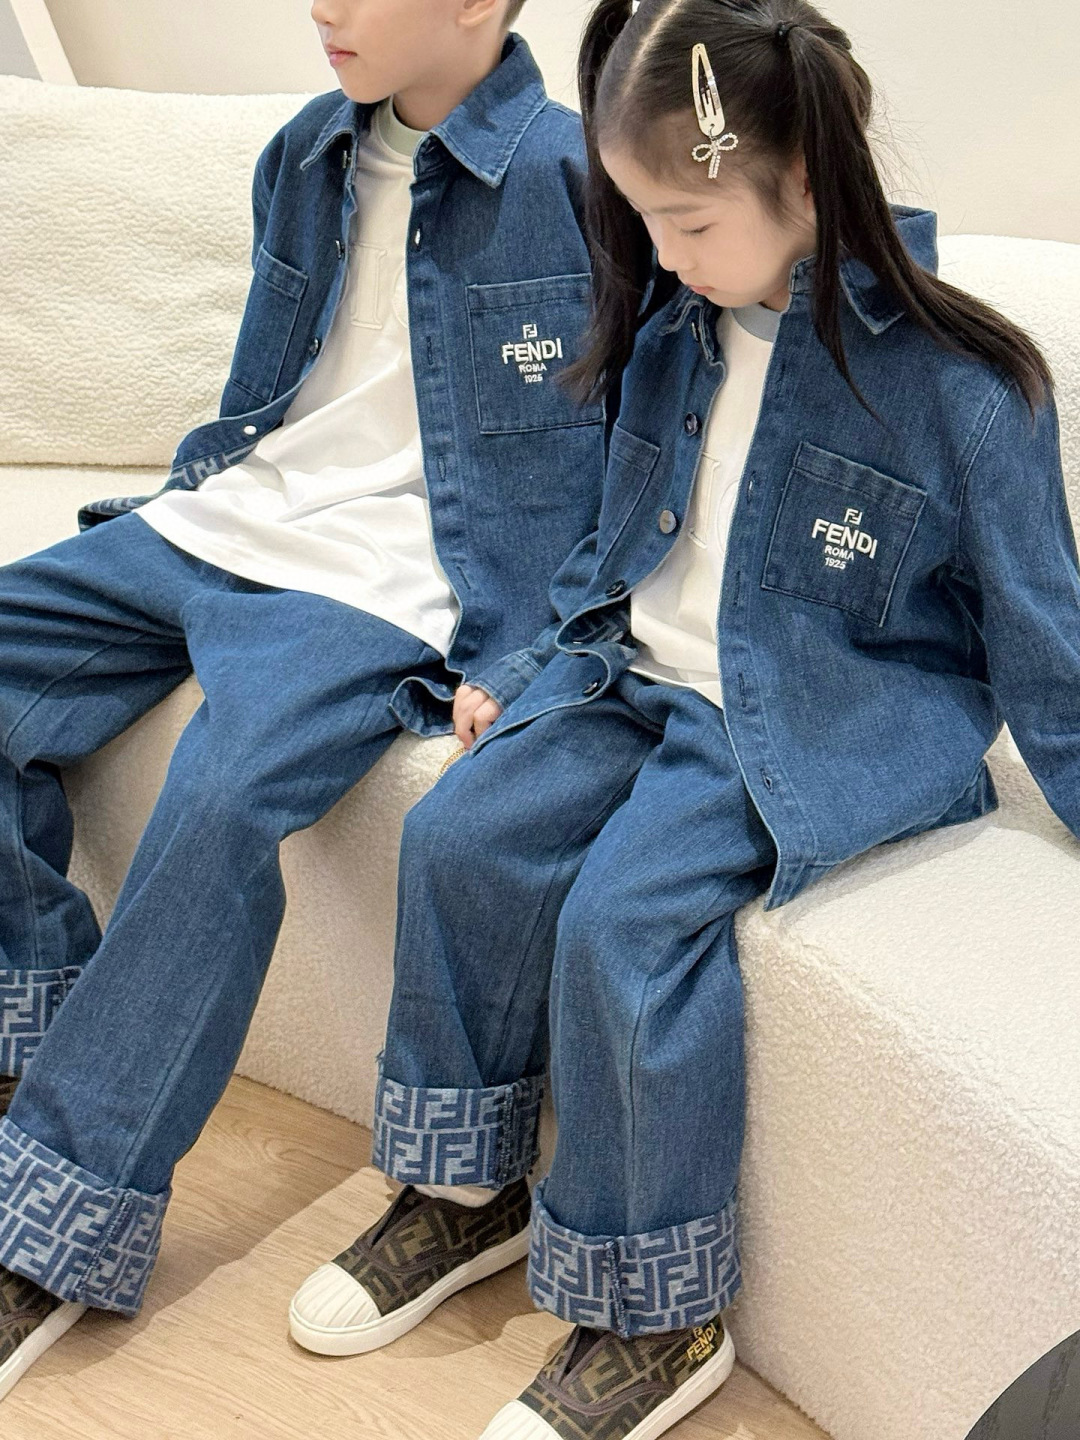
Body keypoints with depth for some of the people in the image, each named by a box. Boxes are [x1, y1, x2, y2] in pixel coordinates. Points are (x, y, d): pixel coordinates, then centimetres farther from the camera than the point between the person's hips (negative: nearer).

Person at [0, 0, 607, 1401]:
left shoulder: (579, 177, -8)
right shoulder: (309, 155, 13)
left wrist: (511, 652, -18)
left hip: (388, 578, -8)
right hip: (227, 519, 8)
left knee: (220, 805, -31)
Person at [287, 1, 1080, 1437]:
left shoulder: (954, 378, -14)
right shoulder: (674, 317, 5)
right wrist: (525, 667, 16)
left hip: (831, 714, -7)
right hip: (641, 672, 7)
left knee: (625, 912, -25)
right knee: (460, 838, -12)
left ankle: (660, 1317, -7)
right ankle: (464, 1187, 8)